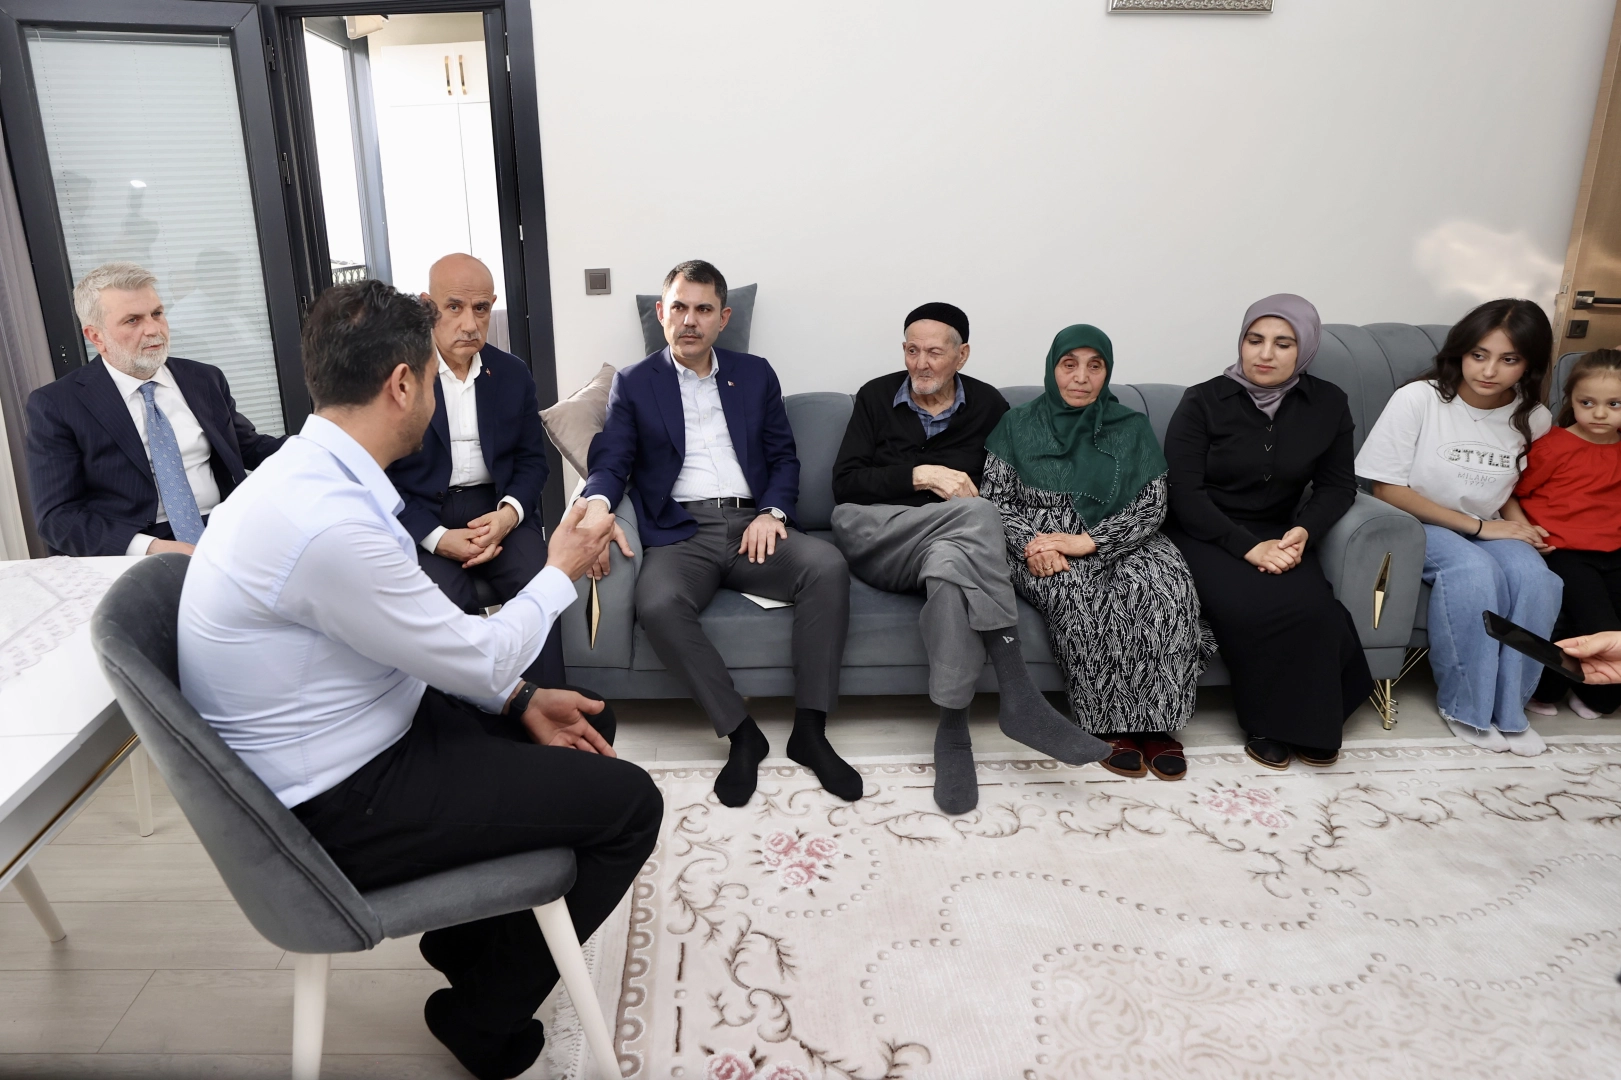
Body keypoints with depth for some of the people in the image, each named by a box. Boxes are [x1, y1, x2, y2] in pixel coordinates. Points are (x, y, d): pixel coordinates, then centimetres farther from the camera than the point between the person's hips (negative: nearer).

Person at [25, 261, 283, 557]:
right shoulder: (55, 404, 2)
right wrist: (150, 548, -19)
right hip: (135, 561, -3)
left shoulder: (205, 379, 14)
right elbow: (57, 515, -4)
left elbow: (249, 447, 21)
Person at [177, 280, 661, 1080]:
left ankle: (470, 931, 29)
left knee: (588, 724, 16)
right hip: (342, 806, -9)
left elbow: (437, 644, 10)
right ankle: (484, 1013, 14)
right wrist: (561, 571, -3)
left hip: (362, 737, 10)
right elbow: (478, 658, -19)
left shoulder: (313, 475, 1)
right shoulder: (330, 522, -30)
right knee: (629, 803, -7)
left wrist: (520, 699, 3)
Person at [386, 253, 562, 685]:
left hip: (498, 508, 3)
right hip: (420, 517, -2)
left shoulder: (514, 373, 8)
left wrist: (509, 512, -11)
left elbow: (532, 460, 10)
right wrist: (436, 537, -17)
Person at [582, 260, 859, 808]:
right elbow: (611, 461, 2)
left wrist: (773, 511, -6)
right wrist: (599, 505, -22)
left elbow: (784, 457, 15)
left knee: (828, 565, -28)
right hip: (680, 532, -2)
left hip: (752, 524, 2)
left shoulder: (755, 375, 17)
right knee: (657, 604, -35)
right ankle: (741, 732, -19)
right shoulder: (634, 383, 12)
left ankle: (810, 730, -21)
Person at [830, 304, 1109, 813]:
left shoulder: (988, 406, 11)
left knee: (951, 562, -39)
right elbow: (844, 484, 0)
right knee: (977, 516, -33)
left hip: (953, 543, 1)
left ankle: (953, 730, -35)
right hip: (873, 539, -1)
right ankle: (1017, 691, -38)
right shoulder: (876, 397, 11)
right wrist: (920, 475, -13)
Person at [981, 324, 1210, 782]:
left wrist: (1085, 542, -17)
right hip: (1039, 547, -1)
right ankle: (1113, 722, -21)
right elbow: (994, 499, 4)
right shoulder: (1018, 426, 8)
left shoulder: (1131, 427, 9)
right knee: (1078, 594, -34)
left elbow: (1153, 506, 0)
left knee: (1166, 582, -30)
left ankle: (1155, 721, -20)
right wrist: (1031, 544, -17)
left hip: (1116, 542, 2)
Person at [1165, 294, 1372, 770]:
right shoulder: (1203, 402, -6)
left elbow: (1338, 485, 10)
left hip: (1276, 534, 3)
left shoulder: (1328, 404, 4)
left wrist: (1304, 530, -12)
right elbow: (1186, 494, -11)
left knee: (1310, 607, -28)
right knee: (1250, 609, -32)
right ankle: (1267, 722, -6)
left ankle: (1306, 721, -2)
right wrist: (1248, 547, -22)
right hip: (1206, 534, -3)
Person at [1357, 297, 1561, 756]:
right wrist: (1477, 525, -15)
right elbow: (1387, 487, -15)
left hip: (1487, 529, 4)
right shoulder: (1418, 399, -16)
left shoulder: (1534, 419, -2)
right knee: (1474, 571, -33)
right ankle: (1466, 704, -15)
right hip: (1416, 525, -4)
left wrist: (1521, 523, -7)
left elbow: (1512, 485, 17)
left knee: (1536, 578, -26)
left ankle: (1509, 705, -9)